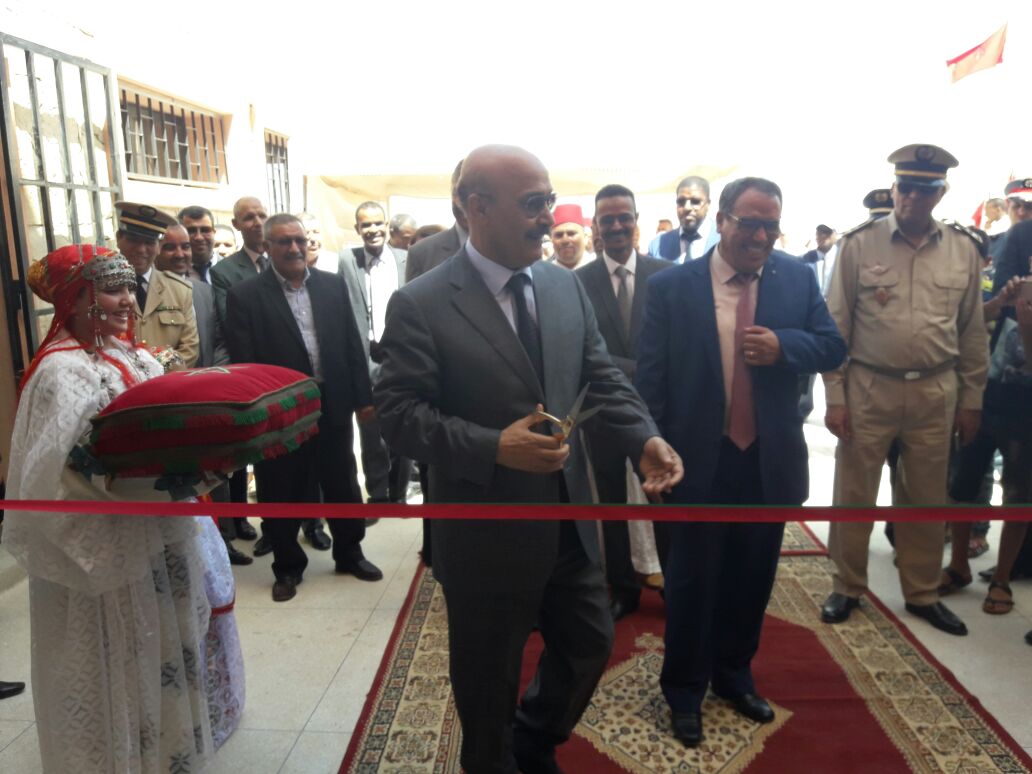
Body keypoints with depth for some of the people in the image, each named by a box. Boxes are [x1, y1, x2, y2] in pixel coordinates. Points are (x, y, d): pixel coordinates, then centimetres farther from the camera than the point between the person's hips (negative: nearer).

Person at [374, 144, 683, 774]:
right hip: (486, 534, -5)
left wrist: (645, 439, -13)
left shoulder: (566, 285, 2)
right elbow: (399, 412, -17)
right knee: (488, 680, 17)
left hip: (570, 520, 6)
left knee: (591, 644, 22)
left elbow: (602, 377, 4)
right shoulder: (420, 305, -14)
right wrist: (494, 448, -28)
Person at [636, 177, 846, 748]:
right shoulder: (671, 287, -9)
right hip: (699, 461, -3)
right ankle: (684, 690, 32)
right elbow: (650, 379, -9)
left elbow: (833, 347, 3)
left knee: (753, 578, 19)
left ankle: (734, 675, 42)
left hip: (770, 460, 4)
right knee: (691, 581, 11)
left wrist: (782, 347, -18)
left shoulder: (798, 277, 1)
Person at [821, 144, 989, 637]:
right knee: (853, 494, 7)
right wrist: (834, 397, -7)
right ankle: (847, 588, 26)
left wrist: (972, 400, 8)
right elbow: (835, 325, -4)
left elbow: (973, 331, 9)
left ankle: (922, 594, 32)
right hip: (868, 388, -2)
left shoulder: (963, 250, 3)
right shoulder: (858, 244, -5)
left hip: (936, 393, 3)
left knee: (927, 499, 14)